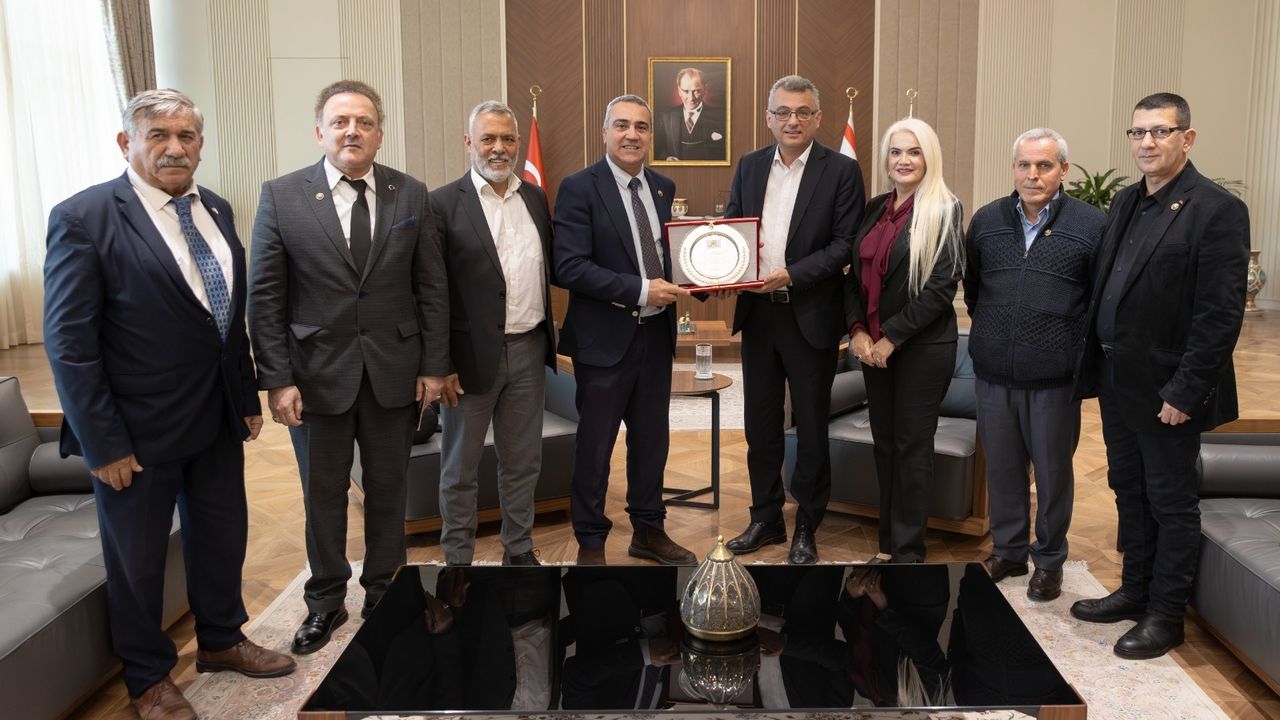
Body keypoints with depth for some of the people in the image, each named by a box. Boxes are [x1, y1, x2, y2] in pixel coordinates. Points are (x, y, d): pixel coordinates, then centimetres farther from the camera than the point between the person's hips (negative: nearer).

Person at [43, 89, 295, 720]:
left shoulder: (216, 210, 5)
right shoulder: (84, 218, -15)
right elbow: (69, 343, -16)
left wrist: (248, 397, 13)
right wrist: (102, 443, -16)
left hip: (218, 418, 6)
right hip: (138, 430, -6)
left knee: (222, 537, 21)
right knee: (138, 557, 13)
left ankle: (220, 640, 44)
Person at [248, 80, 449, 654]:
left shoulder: (411, 195, 0)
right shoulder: (281, 197, -5)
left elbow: (431, 287, 2)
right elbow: (265, 297, -5)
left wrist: (434, 364, -1)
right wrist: (277, 379, -10)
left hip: (394, 374, 1)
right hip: (318, 375, -1)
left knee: (388, 489, 15)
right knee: (323, 495, 13)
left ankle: (384, 592, 34)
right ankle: (325, 602, 32)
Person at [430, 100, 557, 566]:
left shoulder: (535, 198, 9)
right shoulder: (444, 204, -8)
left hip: (529, 350, 5)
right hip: (472, 354, -5)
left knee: (523, 462, 16)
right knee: (460, 469, 10)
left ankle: (519, 552, 31)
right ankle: (457, 559, 24)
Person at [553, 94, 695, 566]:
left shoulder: (663, 188, 9)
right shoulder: (579, 188, -10)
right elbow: (570, 267, -18)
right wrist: (640, 291, -22)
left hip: (656, 333, 6)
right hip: (605, 337, -6)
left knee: (652, 439, 16)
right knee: (595, 445, 6)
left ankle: (648, 531, 32)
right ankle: (590, 542, 22)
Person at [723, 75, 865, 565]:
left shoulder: (841, 171, -5)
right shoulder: (750, 166, 9)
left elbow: (846, 244, -10)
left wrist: (791, 275, -21)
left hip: (811, 318, -4)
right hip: (756, 314, 5)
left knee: (811, 428, 8)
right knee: (760, 425, 14)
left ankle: (806, 528, 23)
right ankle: (765, 519, 29)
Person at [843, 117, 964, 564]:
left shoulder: (943, 212, -8)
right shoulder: (875, 209, 9)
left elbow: (941, 287, -14)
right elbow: (855, 274, 10)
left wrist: (891, 338, -14)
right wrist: (857, 329, -4)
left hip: (922, 347, -5)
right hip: (872, 347, 5)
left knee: (912, 446, 3)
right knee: (884, 443, 11)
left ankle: (908, 551, 15)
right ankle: (888, 542, 23)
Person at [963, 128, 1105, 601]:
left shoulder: (1091, 224, -6)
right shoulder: (986, 221, 5)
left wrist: (1080, 350, 0)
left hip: (1055, 376, -3)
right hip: (994, 372, 3)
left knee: (1053, 470, 10)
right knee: (1002, 467, 14)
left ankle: (1050, 560, 26)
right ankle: (1008, 549, 30)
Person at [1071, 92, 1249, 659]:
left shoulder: (1217, 210, -14)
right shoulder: (1125, 203, 9)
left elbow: (1221, 314, -18)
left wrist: (1185, 393, -20)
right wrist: (1095, 366, 7)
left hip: (1167, 390, -7)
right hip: (1118, 380, 7)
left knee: (1171, 503, 7)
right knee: (1129, 492, 18)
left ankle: (1166, 615, 21)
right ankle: (1135, 591, 34)